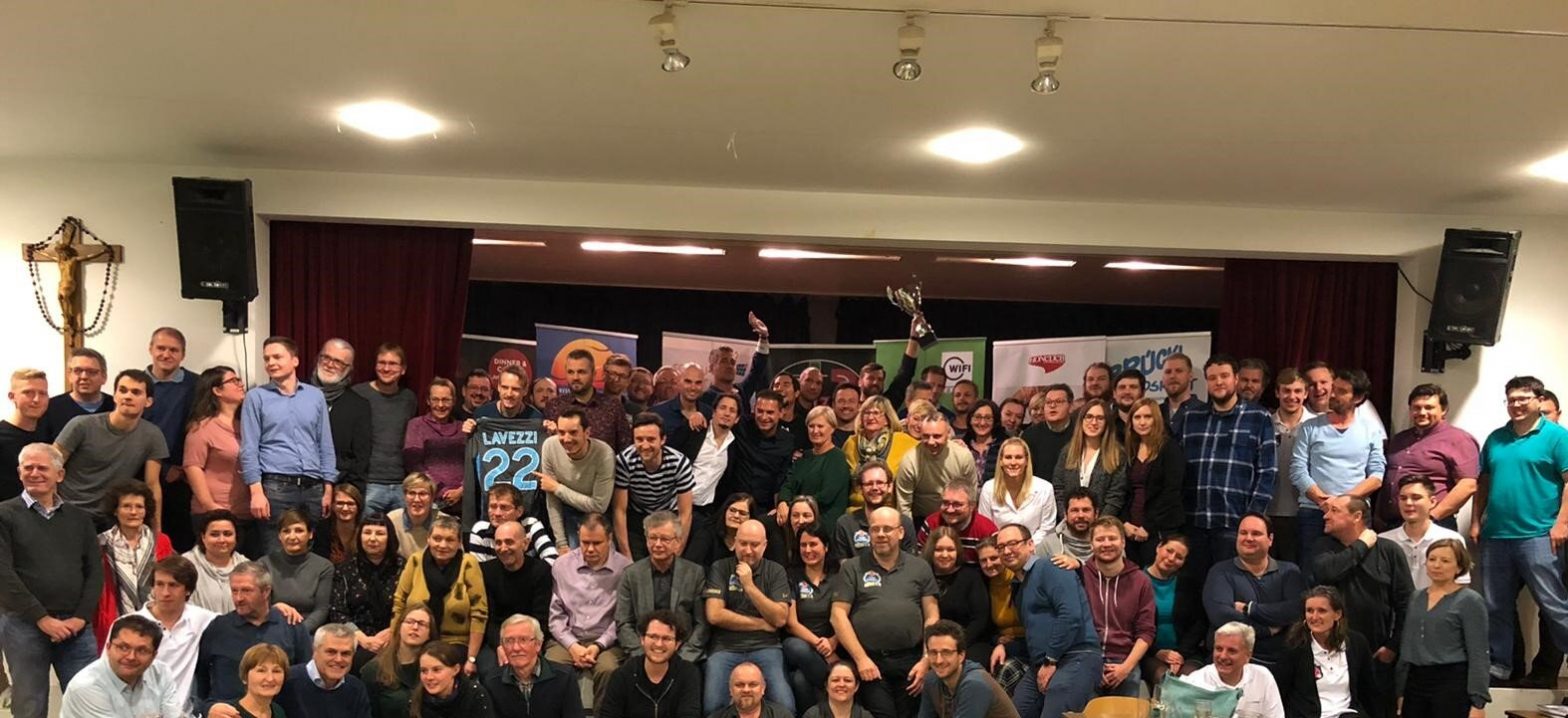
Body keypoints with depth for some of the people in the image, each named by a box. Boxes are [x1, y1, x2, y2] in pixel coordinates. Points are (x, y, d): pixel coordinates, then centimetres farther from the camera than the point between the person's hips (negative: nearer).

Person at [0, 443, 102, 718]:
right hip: (24, 625, -3)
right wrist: (42, 619, -12)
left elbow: (95, 571, 9)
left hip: (76, 627, 3)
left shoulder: (79, 518, 13)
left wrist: (81, 617, -5)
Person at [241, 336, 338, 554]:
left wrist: (328, 488, 8)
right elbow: (249, 449, 0)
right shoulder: (256, 397, 5)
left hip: (313, 487, 3)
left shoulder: (315, 396, 12)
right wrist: (257, 491, -10)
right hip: (276, 487, -3)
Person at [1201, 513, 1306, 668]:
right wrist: (1269, 630, -7)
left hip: (1285, 661, 2)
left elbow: (1298, 610, -7)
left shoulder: (1289, 572, 13)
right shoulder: (1221, 573, 6)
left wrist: (1249, 609, -7)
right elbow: (1221, 616, -11)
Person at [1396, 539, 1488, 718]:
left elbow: (1478, 655, -8)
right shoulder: (1416, 598, 12)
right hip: (1415, 683, 5)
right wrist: (1400, 691, 12)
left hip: (1453, 684, -5)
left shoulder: (1470, 601, -4)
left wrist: (1478, 702, -14)